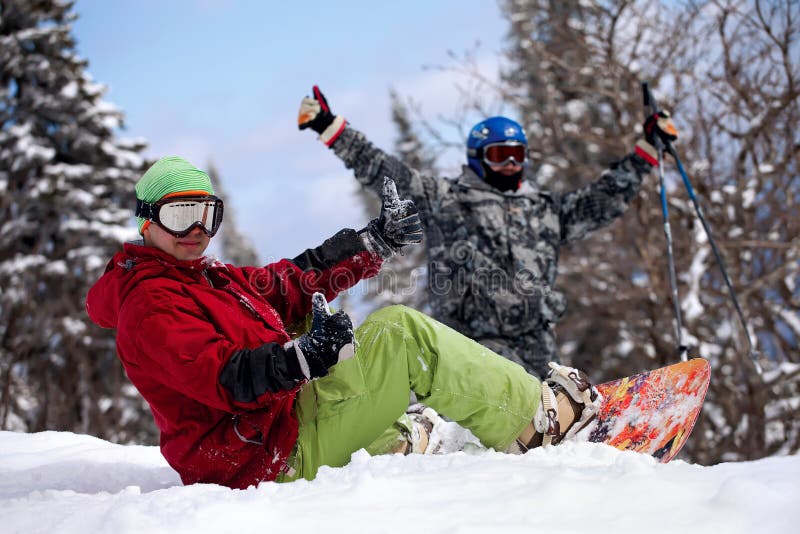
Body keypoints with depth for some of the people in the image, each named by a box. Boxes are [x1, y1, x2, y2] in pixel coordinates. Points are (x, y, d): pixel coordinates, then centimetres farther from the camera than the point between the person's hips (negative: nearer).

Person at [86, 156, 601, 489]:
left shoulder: (211, 280, 19)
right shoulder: (150, 304, -12)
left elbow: (295, 282, 22)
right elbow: (223, 378, -26)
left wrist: (377, 240, 21)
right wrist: (303, 358, -41)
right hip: (276, 456, -11)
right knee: (405, 334, -15)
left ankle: (393, 441, 20)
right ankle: (539, 417, -7)